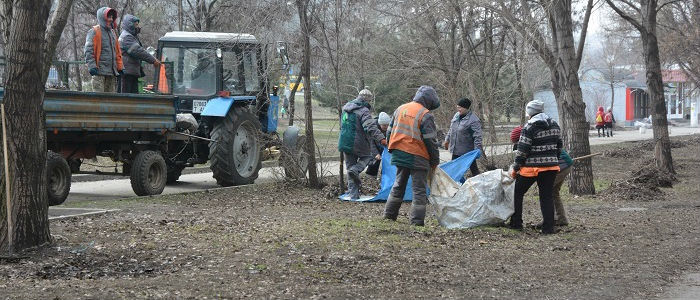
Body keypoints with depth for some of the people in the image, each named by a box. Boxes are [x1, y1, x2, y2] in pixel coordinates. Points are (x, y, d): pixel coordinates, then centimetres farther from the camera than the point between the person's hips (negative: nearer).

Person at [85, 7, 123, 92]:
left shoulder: (112, 33, 20)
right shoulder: (94, 31, -3)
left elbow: (118, 52, 24)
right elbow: (89, 51, -10)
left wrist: (120, 67, 17)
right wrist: (92, 66, -19)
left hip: (112, 72, 7)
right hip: (99, 71, -7)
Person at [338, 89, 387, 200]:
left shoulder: (346, 109, 12)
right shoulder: (363, 111, -15)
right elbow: (371, 127, -28)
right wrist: (381, 138, -32)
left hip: (344, 144, 7)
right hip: (358, 144, -7)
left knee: (350, 165, 14)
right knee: (367, 156, 19)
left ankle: (353, 194, 12)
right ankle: (355, 170, -10)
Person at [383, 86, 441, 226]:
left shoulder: (400, 109, 10)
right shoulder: (425, 115, -11)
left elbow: (389, 132, 16)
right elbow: (431, 140, -12)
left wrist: (393, 150, 26)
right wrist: (435, 161, -2)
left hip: (399, 155, 6)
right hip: (417, 157, -6)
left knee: (398, 185, 20)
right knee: (419, 190, 0)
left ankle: (389, 215, 24)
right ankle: (417, 221, -3)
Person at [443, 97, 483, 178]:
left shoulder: (473, 120, -18)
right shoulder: (457, 115, 6)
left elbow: (477, 136, -21)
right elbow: (451, 129, 20)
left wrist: (477, 149, -26)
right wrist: (447, 140, 22)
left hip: (467, 151, -8)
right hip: (456, 150, 8)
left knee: (473, 169, 3)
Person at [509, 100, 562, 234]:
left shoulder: (530, 127, -13)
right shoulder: (554, 125, 9)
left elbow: (522, 150, -13)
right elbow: (558, 145, 16)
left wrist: (516, 167, -5)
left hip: (532, 167, -6)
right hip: (551, 165, 6)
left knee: (518, 193, 11)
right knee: (546, 196, 10)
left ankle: (516, 223, 14)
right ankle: (548, 227, 5)